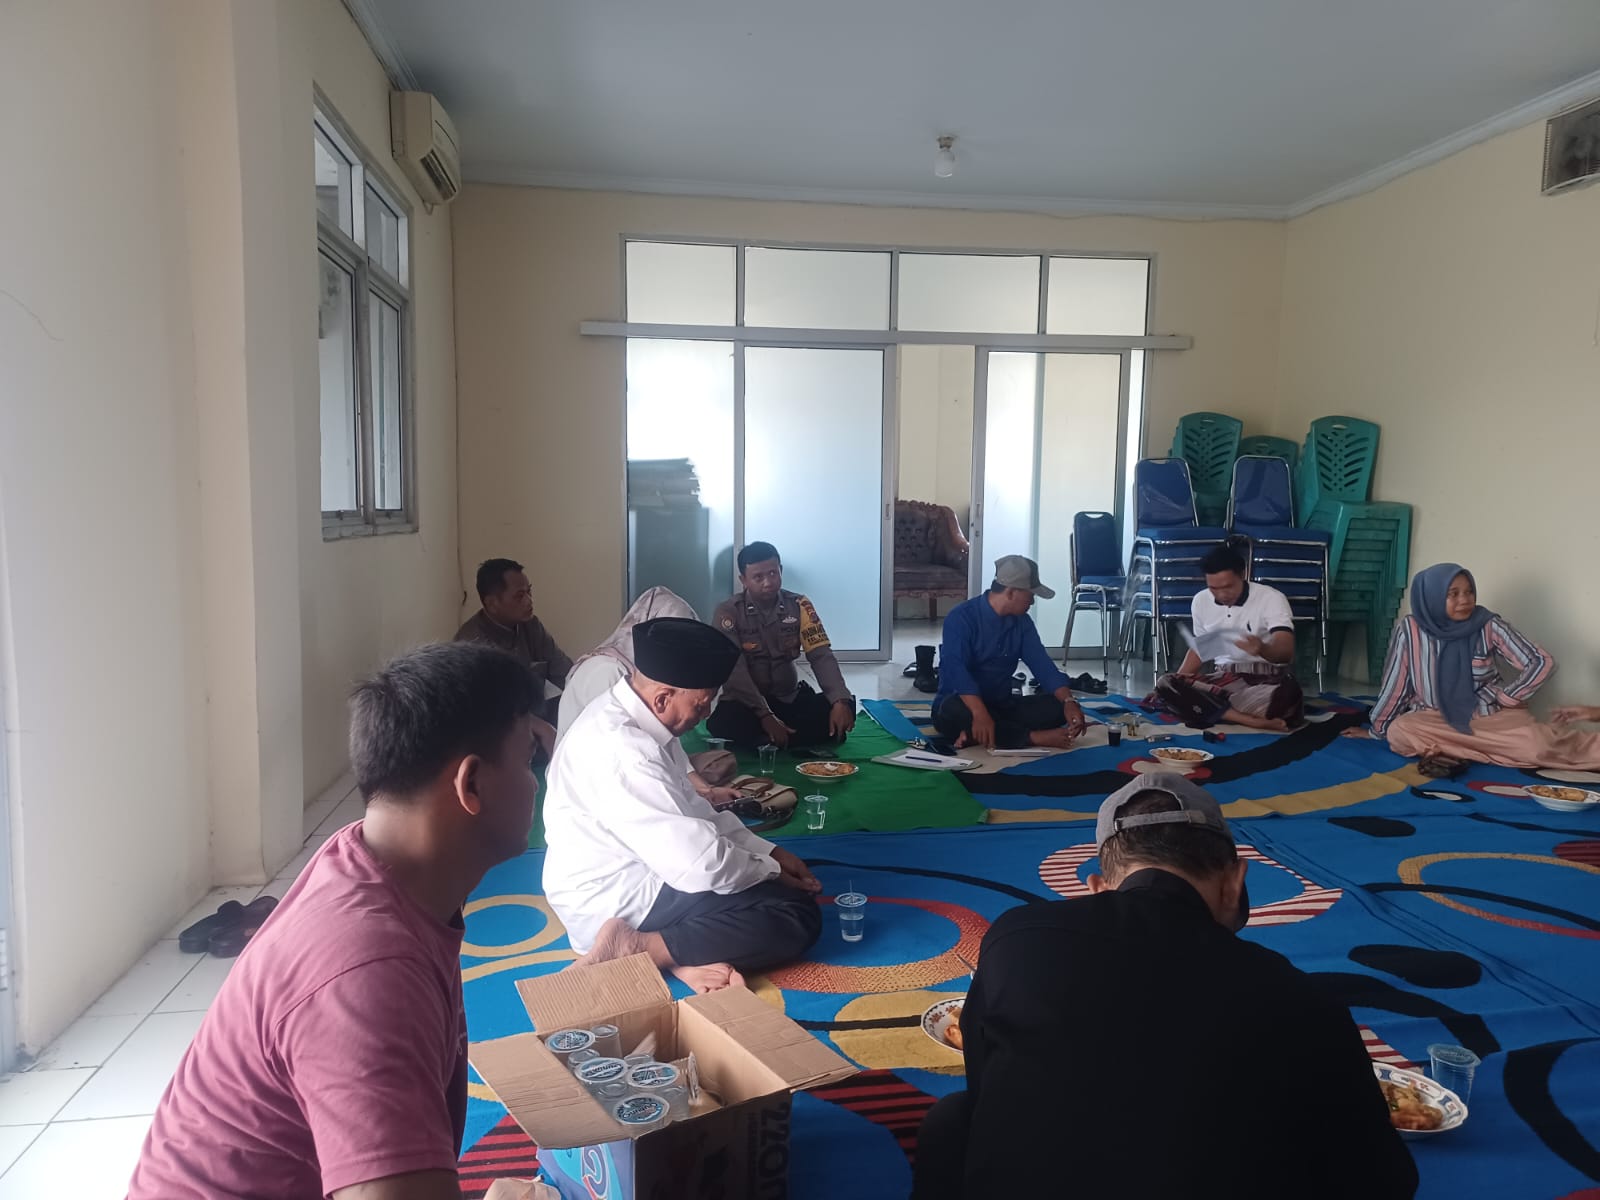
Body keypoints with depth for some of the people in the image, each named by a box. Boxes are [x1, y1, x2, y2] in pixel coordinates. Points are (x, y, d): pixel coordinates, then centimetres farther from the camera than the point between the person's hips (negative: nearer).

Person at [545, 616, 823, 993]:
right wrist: (771, 871, -9)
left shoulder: (630, 718, 2)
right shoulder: (622, 749, -29)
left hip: (629, 876, 10)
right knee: (797, 915, -13)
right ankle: (634, 950, -16)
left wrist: (768, 852, 5)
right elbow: (700, 864, -28)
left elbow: (689, 809, 13)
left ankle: (685, 953, -6)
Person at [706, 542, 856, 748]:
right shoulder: (728, 613, -10)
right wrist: (764, 715, -31)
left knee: (845, 707, -22)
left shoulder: (799, 606, -2)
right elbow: (734, 671, -19)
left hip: (790, 698, 3)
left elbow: (821, 655, -10)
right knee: (722, 723, -36)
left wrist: (840, 700, -28)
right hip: (746, 704, -3)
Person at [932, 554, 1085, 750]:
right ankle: (1035, 737, -30)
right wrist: (980, 714, -45)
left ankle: (977, 734, -26)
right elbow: (956, 669, -30)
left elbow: (1042, 664, -3)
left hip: (1001, 706, 6)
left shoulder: (1022, 622, 5)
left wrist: (1069, 702, -21)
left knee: (1058, 706, -15)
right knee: (955, 710, -40)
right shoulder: (962, 617, -17)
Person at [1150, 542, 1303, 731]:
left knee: (1288, 695, -42)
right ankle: (1253, 720, -32)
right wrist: (1176, 686, 6)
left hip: (1267, 679, -4)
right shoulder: (1200, 601, 4)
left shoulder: (1272, 598, -10)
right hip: (1222, 678, 5)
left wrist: (1263, 650, -46)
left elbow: (1286, 650, -21)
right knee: (1165, 685, -26)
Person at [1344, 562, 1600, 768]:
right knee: (1399, 733, -33)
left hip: (1490, 714, 0)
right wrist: (1376, 730, 6)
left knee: (1537, 747, -30)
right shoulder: (1410, 628, -11)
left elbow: (1542, 663, -6)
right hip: (1434, 719, 0)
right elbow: (1394, 683, -2)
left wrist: (1504, 698, -4)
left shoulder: (1488, 624, -10)